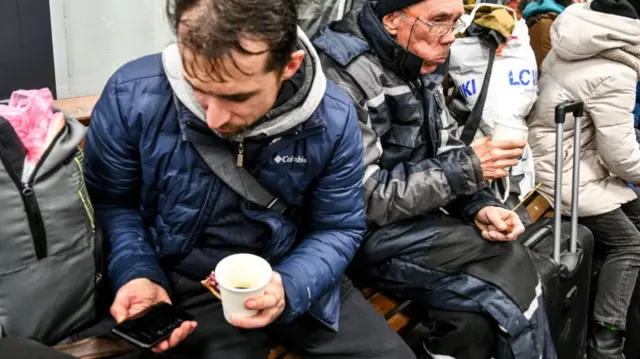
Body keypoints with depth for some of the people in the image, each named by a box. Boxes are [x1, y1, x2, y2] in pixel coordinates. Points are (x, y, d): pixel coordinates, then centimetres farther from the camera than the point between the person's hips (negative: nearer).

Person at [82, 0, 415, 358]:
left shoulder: (333, 118, -16)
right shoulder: (132, 96, -19)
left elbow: (337, 228, -4)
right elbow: (109, 202, -3)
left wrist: (289, 287, -22)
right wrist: (138, 274, -20)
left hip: (290, 273, 2)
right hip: (189, 280, -2)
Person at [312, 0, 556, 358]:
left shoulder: (422, 63, 5)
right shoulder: (343, 75, -21)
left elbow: (444, 152, 11)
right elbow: (361, 199, -24)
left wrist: (480, 205, -8)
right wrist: (467, 168, -22)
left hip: (415, 219, 7)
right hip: (363, 235, -7)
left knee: (476, 317, -15)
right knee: (507, 266, -17)